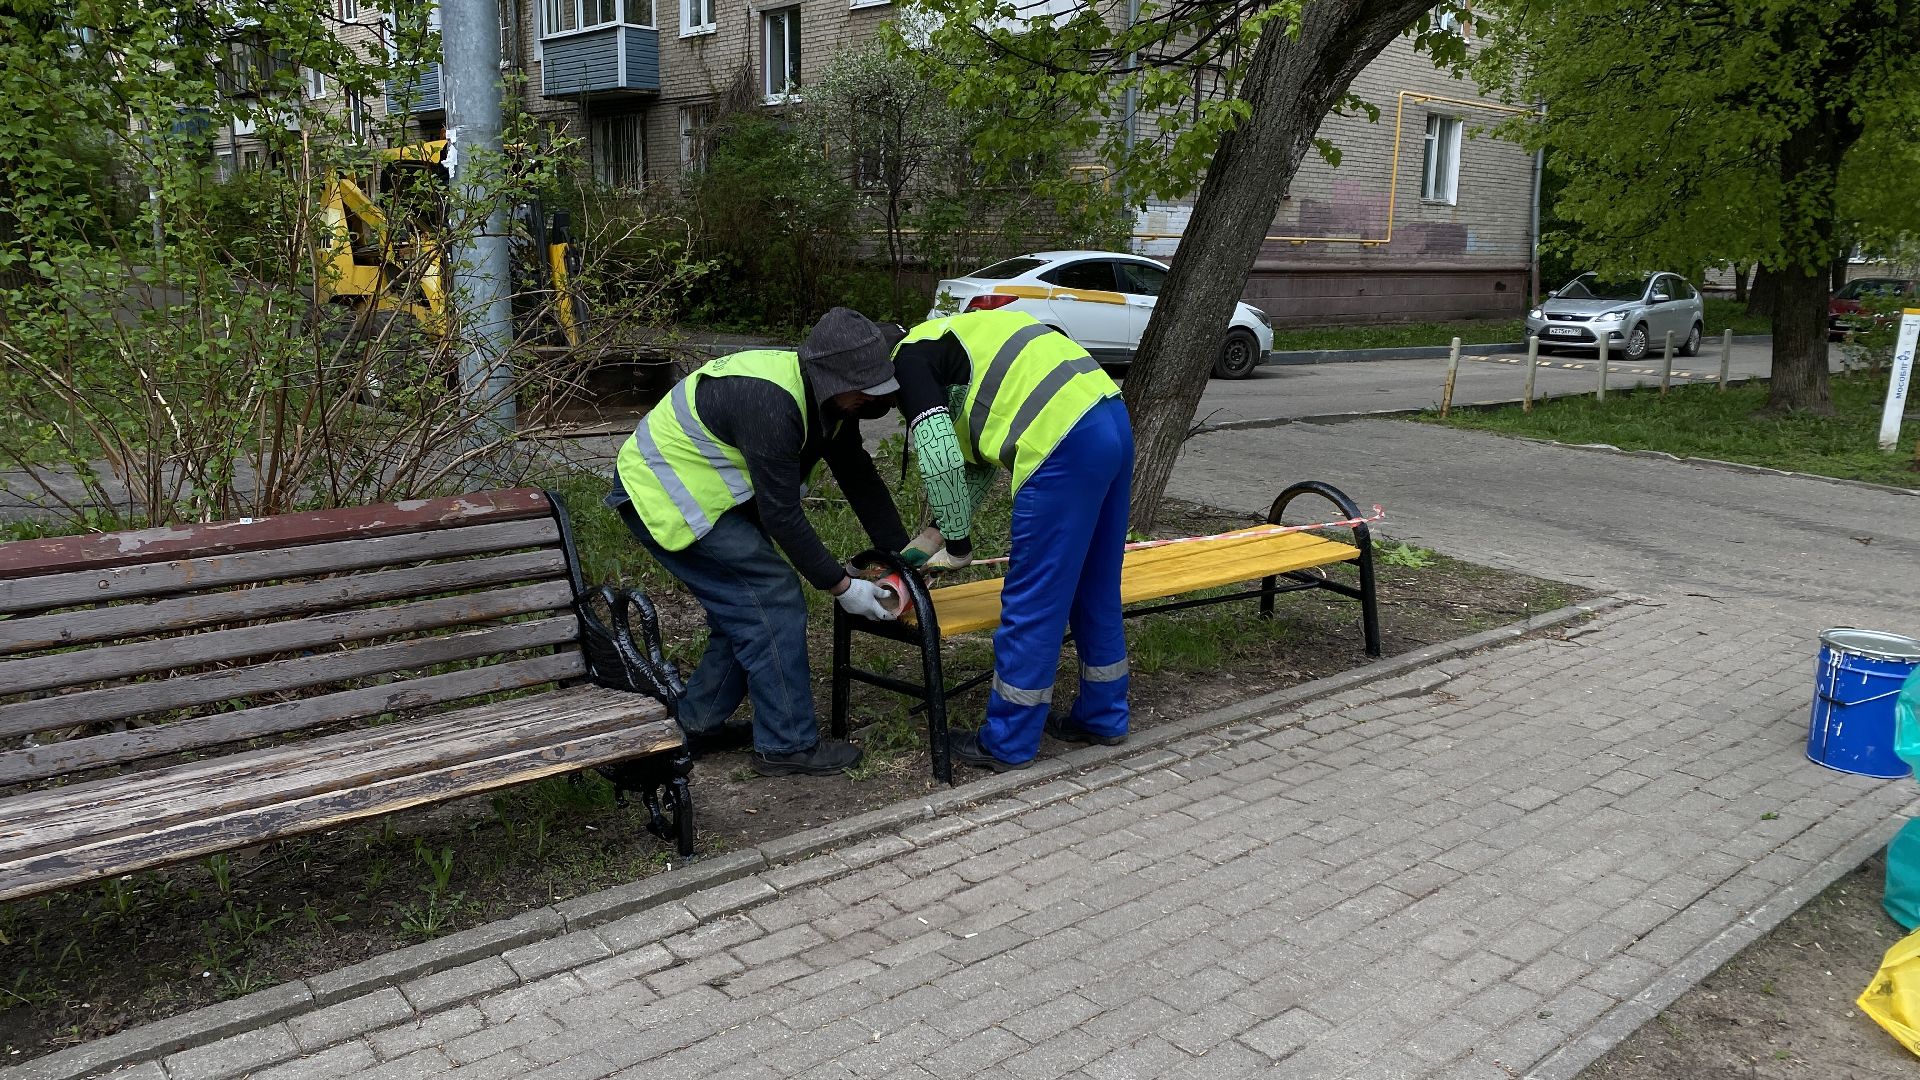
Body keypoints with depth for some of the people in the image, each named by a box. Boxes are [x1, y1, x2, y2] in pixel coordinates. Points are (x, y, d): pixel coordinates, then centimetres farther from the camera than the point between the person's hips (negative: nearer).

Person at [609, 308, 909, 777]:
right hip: (663, 496, -10)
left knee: (747, 605, 11)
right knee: (774, 600, -11)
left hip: (702, 487, 10)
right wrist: (841, 585, -20)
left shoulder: (827, 396, -3)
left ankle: (699, 724, 23)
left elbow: (859, 477, 4)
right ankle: (787, 745, -1)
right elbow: (782, 515, -28)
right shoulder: (770, 403, -32)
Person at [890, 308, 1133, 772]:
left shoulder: (909, 358, 2)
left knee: (1031, 599, 2)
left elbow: (941, 459, -11)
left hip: (1065, 446, -10)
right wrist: (938, 532, 27)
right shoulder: (954, 338, 29)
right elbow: (976, 457, 30)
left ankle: (1007, 744, 14)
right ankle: (1103, 717, 34)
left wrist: (957, 545, 2)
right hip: (1113, 421, 10)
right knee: (1094, 588, 20)